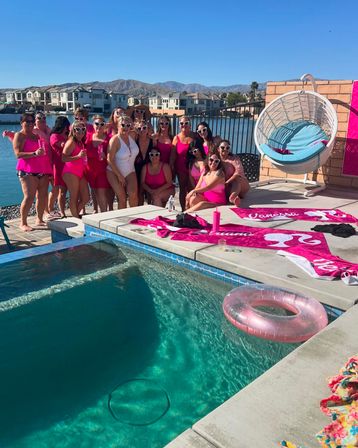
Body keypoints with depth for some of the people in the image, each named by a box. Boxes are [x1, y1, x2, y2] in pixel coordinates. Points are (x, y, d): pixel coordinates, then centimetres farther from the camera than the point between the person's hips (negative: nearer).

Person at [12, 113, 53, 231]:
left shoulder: (37, 135, 20)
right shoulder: (19, 135, 1)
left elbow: (46, 149, 29)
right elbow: (18, 154, -11)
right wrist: (34, 153, -23)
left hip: (43, 170, 6)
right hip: (28, 171, -6)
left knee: (43, 196, 3)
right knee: (29, 197, -14)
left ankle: (39, 219, 16)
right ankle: (23, 223, -4)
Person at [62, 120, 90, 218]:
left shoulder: (81, 142, 15)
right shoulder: (71, 142, -9)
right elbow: (63, 158, -17)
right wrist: (78, 156, -23)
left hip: (80, 173, 9)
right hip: (71, 173, -9)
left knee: (86, 198, 8)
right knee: (74, 198, -5)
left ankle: (75, 216, 23)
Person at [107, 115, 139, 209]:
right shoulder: (115, 140, -16)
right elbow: (110, 160, -16)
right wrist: (119, 176, -14)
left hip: (130, 172, 4)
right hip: (114, 172, -4)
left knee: (133, 195, -17)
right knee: (122, 197, -14)